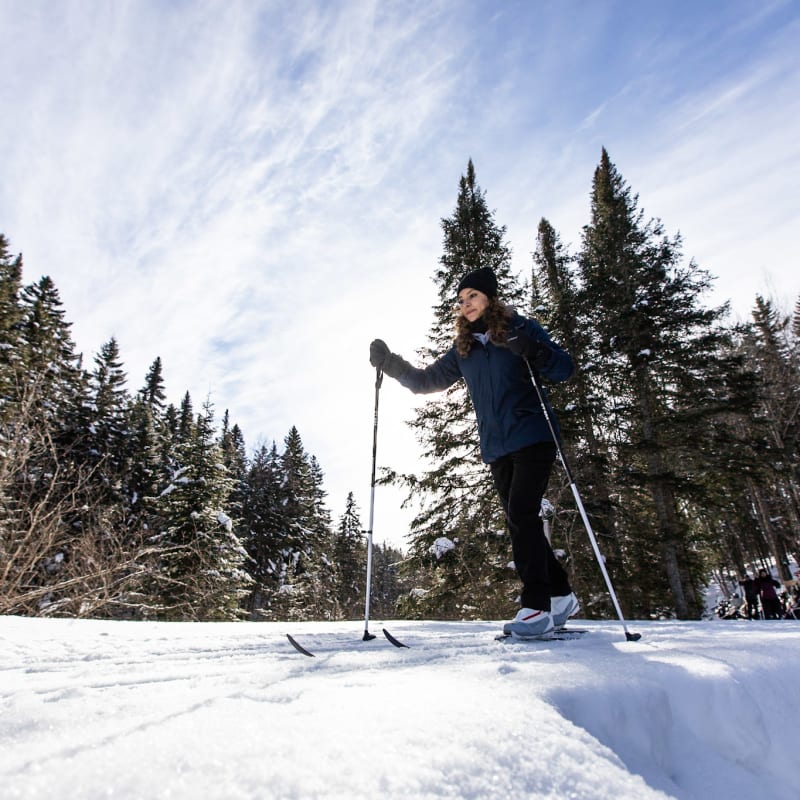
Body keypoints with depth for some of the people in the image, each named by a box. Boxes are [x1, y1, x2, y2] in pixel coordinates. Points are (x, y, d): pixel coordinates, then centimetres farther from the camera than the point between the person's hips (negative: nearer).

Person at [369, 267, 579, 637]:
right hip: (496, 449, 6)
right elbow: (426, 380, 18)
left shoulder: (520, 329, 1)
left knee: (521, 515, -16)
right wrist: (391, 364, 7)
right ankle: (560, 595, 22)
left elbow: (564, 368, -5)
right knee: (520, 522, 8)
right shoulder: (462, 349, 14)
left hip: (532, 437, -5)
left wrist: (529, 349, -23)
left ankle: (537, 606, -8)